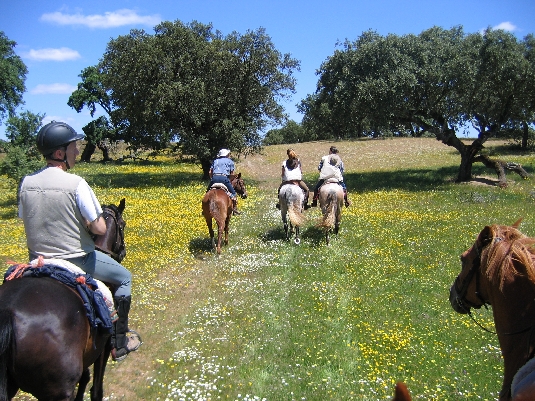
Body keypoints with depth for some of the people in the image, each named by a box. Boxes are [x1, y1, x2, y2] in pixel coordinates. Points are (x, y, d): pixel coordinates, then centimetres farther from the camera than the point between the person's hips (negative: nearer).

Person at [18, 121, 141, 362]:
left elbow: (25, 220, 7)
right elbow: (99, 229, -19)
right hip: (76, 259, -6)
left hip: (39, 260, 6)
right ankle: (119, 341, 20)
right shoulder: (76, 184, -21)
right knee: (124, 278, 17)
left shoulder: (26, 183, -4)